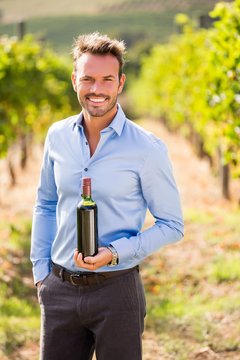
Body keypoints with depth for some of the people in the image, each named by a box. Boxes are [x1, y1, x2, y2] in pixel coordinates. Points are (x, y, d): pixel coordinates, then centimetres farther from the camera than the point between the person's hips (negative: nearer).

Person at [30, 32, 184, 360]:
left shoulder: (147, 148, -10)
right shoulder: (58, 136, 3)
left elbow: (172, 225, -5)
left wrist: (115, 253, -17)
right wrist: (41, 269, 9)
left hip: (116, 289, -4)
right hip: (59, 288, 4)